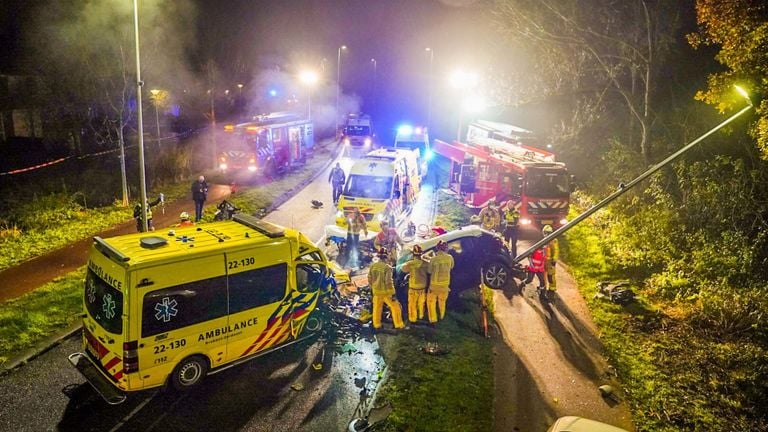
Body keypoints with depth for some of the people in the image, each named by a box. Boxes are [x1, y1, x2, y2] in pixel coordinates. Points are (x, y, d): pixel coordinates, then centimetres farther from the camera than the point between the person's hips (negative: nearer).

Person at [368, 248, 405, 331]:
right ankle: (399, 325, 12)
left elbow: (370, 279, 5)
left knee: (377, 308, 19)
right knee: (395, 307, 8)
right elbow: (389, 282, -21)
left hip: (376, 292, 6)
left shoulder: (372, 266, -2)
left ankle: (376, 325, 29)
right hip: (386, 292, -5)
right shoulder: (387, 267, -19)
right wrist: (393, 294, -15)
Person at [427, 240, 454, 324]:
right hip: (445, 284, 3)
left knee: (431, 301, 13)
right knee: (442, 301, 24)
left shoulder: (433, 260, -17)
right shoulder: (450, 258, -10)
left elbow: (430, 272, -4)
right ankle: (441, 316, 39)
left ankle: (433, 319, 14)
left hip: (434, 284, -3)